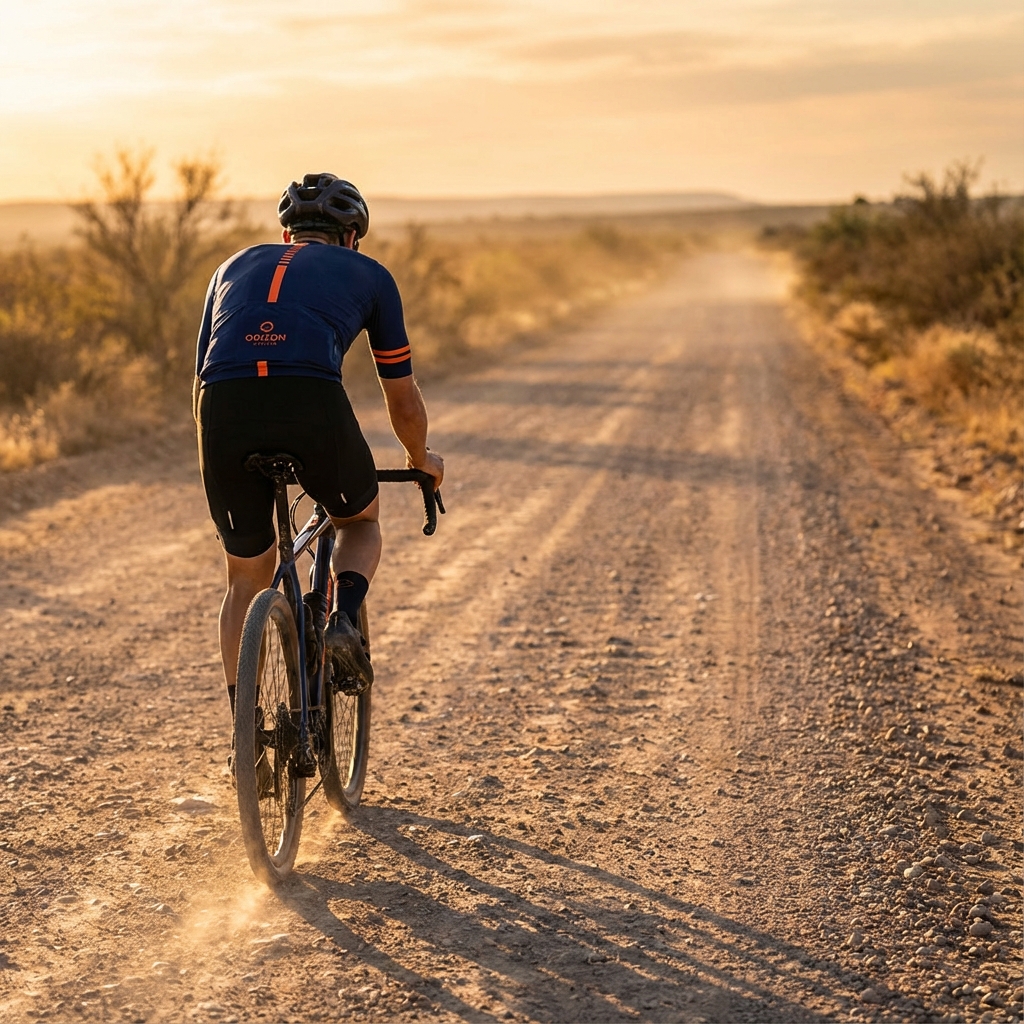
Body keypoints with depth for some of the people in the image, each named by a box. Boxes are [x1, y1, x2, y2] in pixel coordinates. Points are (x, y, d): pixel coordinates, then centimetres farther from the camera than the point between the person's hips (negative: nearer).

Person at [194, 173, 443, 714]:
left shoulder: (236, 266, 33)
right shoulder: (368, 274, 27)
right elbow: (403, 399, 31)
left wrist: (218, 458, 53)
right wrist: (422, 460, 51)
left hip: (224, 407, 2)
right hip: (313, 404, -2)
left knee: (246, 579, 21)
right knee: (361, 521, 30)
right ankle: (344, 618, 2)